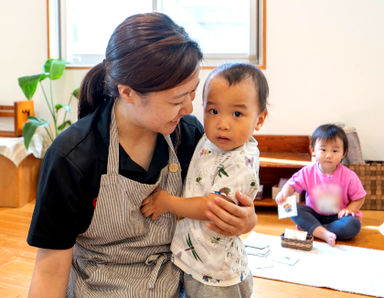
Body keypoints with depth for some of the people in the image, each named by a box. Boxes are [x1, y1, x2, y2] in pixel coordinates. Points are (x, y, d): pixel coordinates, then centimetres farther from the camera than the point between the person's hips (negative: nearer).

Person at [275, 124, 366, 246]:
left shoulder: (348, 176, -12)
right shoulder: (307, 173, -7)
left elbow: (359, 198, -3)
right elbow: (292, 185, -5)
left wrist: (349, 209, -21)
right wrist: (284, 193, -28)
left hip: (337, 216, -1)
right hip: (314, 214, 2)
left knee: (354, 225, -32)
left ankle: (309, 227, -29)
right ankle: (324, 233, -37)